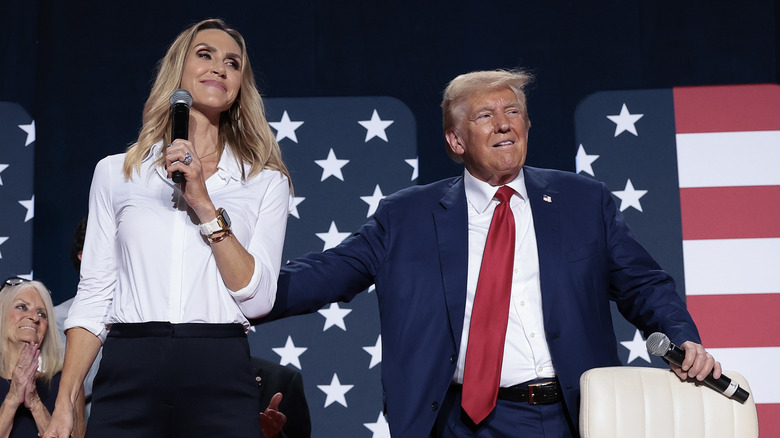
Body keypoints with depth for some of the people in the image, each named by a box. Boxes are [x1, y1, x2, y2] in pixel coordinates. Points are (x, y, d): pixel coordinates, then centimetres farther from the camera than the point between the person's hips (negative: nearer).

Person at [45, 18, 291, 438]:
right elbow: (93, 297, 10)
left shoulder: (265, 182, 10)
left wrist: (205, 205, -8)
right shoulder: (116, 172, 12)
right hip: (128, 374, 0)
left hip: (220, 376, 0)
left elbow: (257, 298, -1)